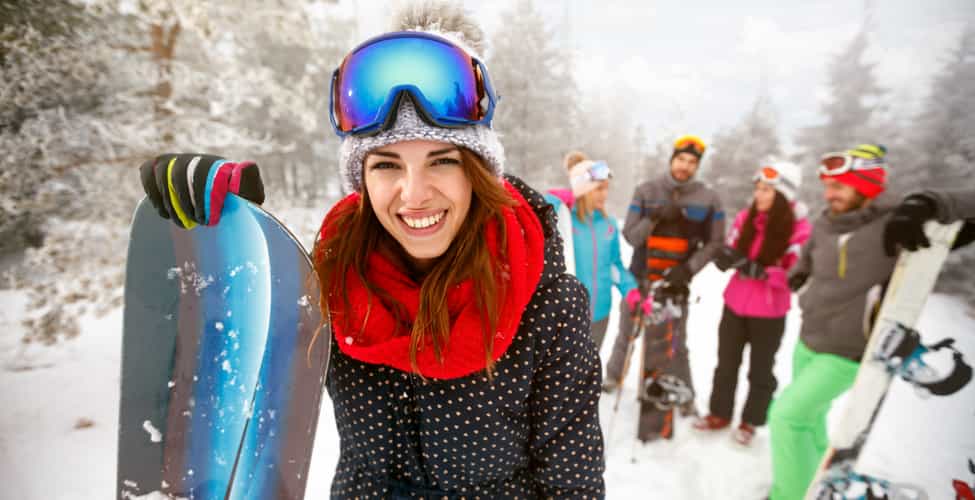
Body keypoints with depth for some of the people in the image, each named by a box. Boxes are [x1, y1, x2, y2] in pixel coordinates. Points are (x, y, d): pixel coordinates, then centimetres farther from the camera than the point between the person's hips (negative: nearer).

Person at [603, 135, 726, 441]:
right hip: (639, 277, 1)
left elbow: (714, 243, 1)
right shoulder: (646, 191, -2)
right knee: (626, 334, 15)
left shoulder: (709, 200, -2)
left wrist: (689, 268, -12)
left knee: (675, 343, 2)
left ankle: (685, 396, 19)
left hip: (675, 283, -1)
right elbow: (629, 236, -5)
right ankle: (613, 375, 38)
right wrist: (653, 219, -22)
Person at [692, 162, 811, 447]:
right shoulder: (745, 217, -3)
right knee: (726, 363, 16)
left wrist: (758, 271, -30)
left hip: (769, 312, -4)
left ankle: (750, 422, 33)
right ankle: (719, 414, 34)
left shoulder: (800, 228, -16)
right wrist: (726, 257, -18)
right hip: (735, 303, 4)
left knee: (760, 370, 14)